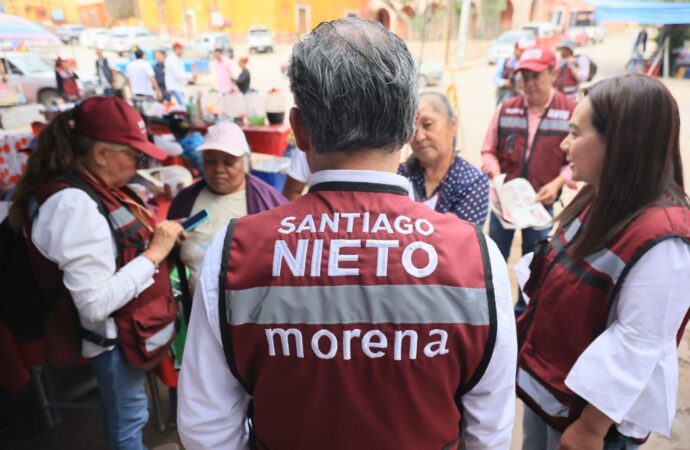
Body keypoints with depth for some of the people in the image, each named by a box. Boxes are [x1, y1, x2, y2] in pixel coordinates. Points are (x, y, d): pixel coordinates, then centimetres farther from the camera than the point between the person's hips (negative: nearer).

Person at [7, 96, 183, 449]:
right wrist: (154, 253, -24)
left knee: (125, 418, 27)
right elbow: (96, 304, -29)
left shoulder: (95, 188, 2)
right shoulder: (73, 203, -27)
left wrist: (156, 235, 4)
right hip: (115, 340, -9)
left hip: (128, 332, 9)